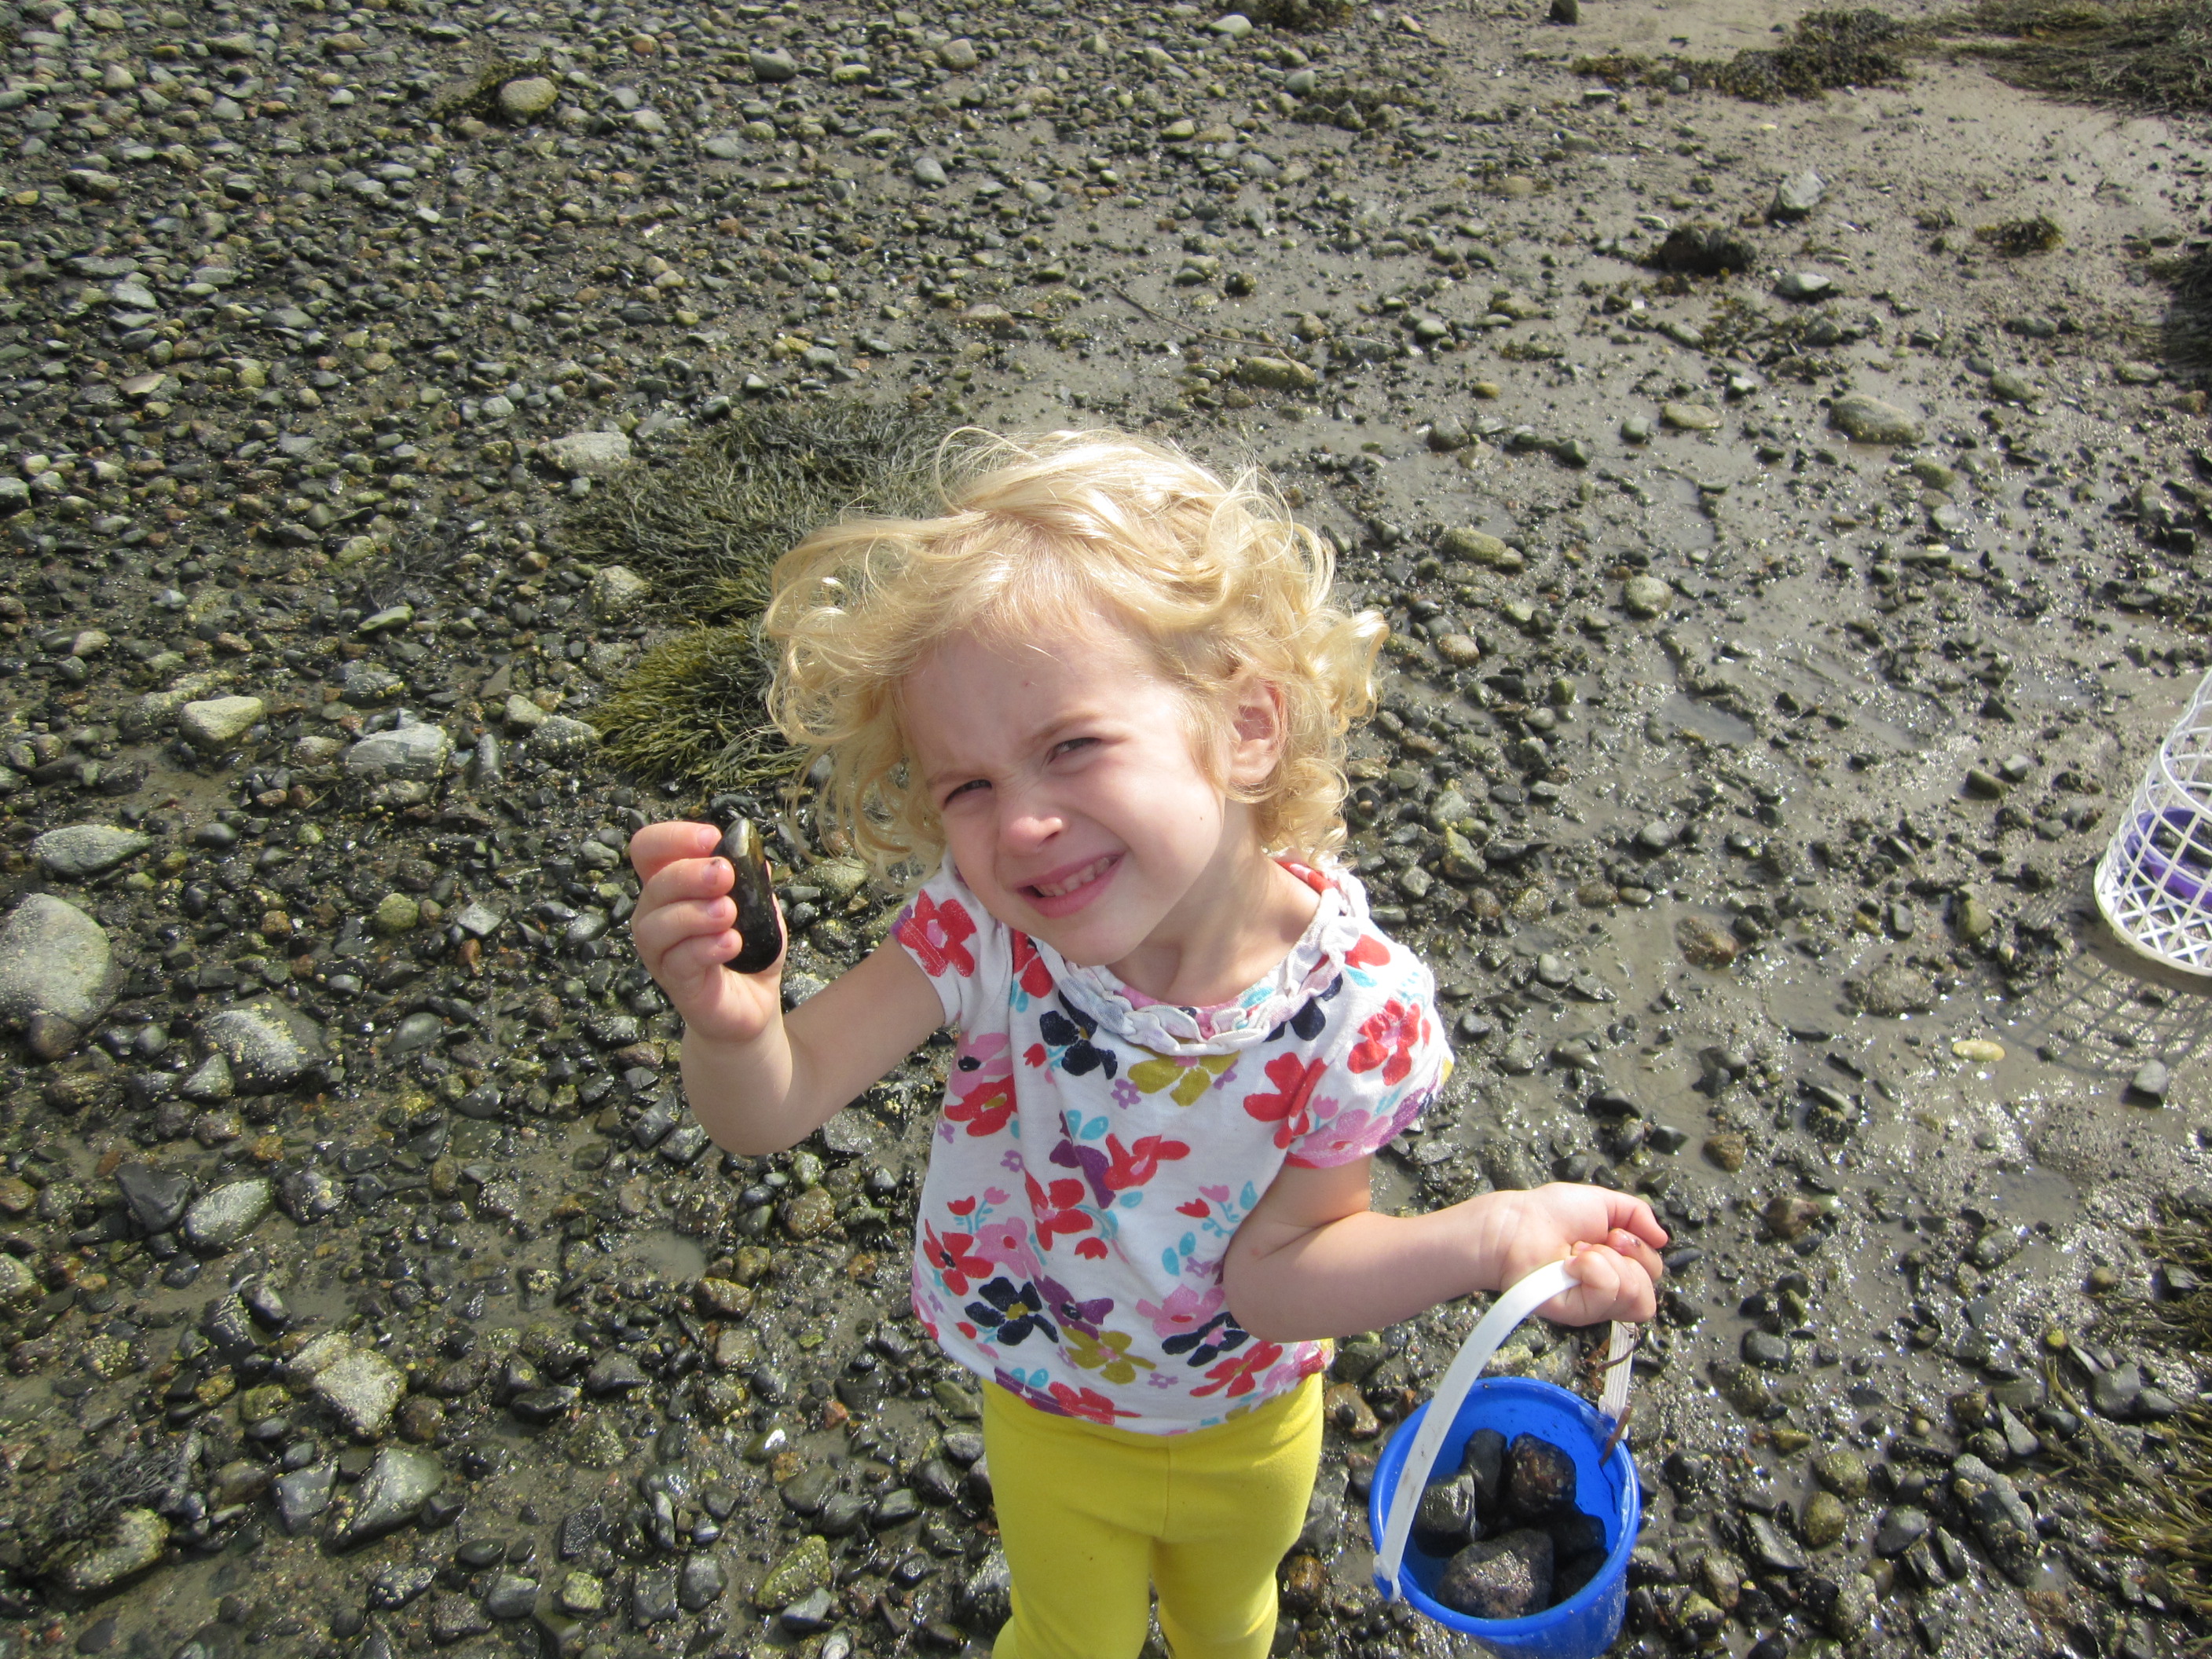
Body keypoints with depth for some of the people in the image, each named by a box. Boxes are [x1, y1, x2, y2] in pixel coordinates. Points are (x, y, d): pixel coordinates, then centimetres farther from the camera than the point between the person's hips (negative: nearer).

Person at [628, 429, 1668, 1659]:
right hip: (1050, 1419, 0)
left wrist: (1494, 1235, -37)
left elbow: (1271, 1266, -23)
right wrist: (730, 1026, -55)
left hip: (1252, 1424, 1)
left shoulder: (1357, 1004, -34)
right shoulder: (985, 927, -32)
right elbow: (774, 1110, -32)